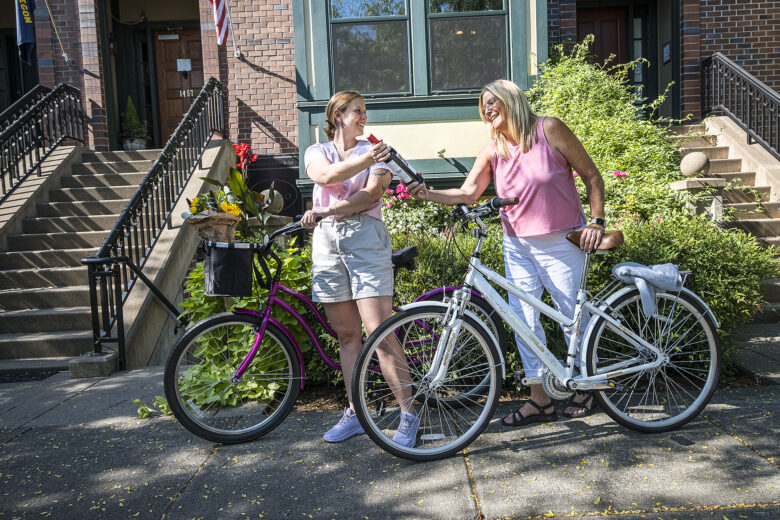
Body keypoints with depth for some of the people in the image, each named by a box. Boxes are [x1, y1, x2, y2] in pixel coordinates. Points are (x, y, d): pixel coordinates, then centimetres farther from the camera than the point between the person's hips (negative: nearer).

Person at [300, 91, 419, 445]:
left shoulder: (375, 151, 10)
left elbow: (371, 194, -6)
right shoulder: (317, 152, 15)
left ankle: (408, 415, 0)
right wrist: (365, 160, -22)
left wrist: (326, 211, -16)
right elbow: (326, 176, -9)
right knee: (346, 335, 9)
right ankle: (354, 413, 20)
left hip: (366, 239, -3)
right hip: (327, 243, 3)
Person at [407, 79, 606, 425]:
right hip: (518, 246, 4)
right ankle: (539, 399, 16)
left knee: (573, 317, 6)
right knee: (524, 320, 2)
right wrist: (428, 194, -19)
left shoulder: (549, 129, -7)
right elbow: (468, 193, -5)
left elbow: (591, 175, -2)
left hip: (561, 244, -3)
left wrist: (596, 221, -8)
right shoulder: (493, 150, 3)